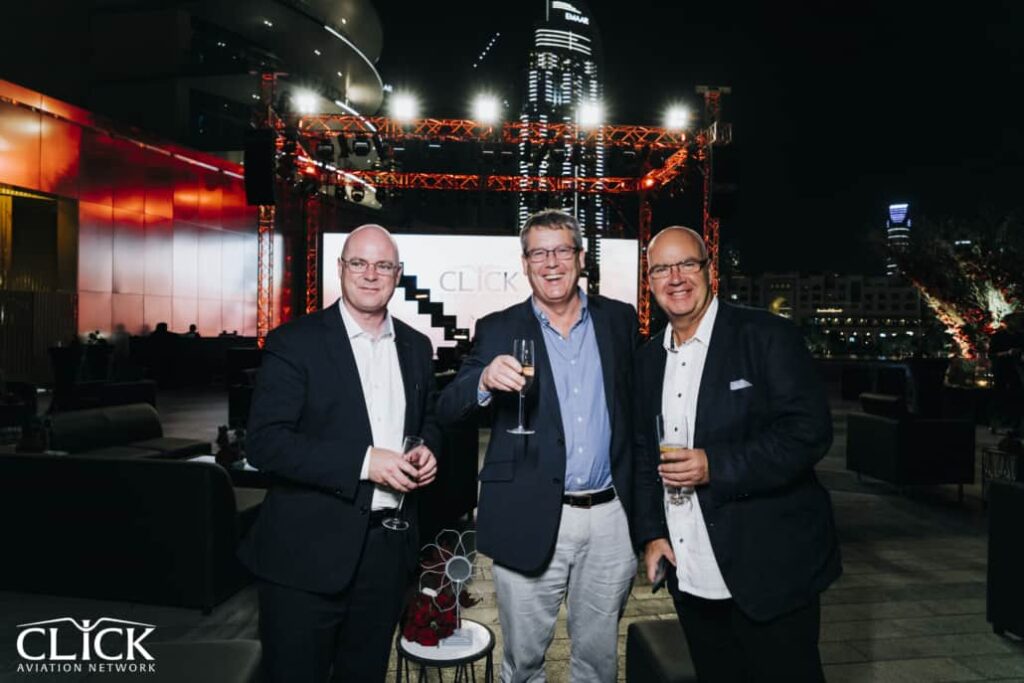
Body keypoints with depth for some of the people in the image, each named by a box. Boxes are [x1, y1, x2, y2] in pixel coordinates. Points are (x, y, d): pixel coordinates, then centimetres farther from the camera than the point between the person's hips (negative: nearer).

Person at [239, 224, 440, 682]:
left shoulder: (415, 346, 7)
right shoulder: (295, 342, -9)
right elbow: (265, 443, -16)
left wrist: (426, 451, -3)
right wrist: (364, 461, -23)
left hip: (389, 547, 5)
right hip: (309, 551, -4)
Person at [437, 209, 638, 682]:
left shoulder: (619, 319, 5)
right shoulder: (498, 330, -1)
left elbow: (636, 406, 7)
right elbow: (446, 412, -8)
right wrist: (485, 381, -29)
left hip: (610, 518, 2)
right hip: (531, 521, -1)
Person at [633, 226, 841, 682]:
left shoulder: (768, 336, -9)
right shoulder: (648, 358, 9)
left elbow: (809, 431, -15)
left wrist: (716, 465, -23)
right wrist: (651, 533, 5)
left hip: (769, 571, -5)